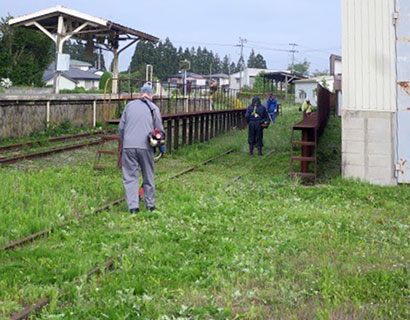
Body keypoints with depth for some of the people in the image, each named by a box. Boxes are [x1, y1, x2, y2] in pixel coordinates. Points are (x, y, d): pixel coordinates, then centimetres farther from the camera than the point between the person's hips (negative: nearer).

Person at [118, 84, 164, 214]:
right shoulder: (153, 108, 8)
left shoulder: (129, 105, 12)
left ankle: (133, 206, -2)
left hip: (129, 146, 1)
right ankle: (150, 204, 20)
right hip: (146, 146, -1)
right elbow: (159, 129, 7)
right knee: (148, 176, 13)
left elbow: (121, 127, 12)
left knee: (130, 176, 3)